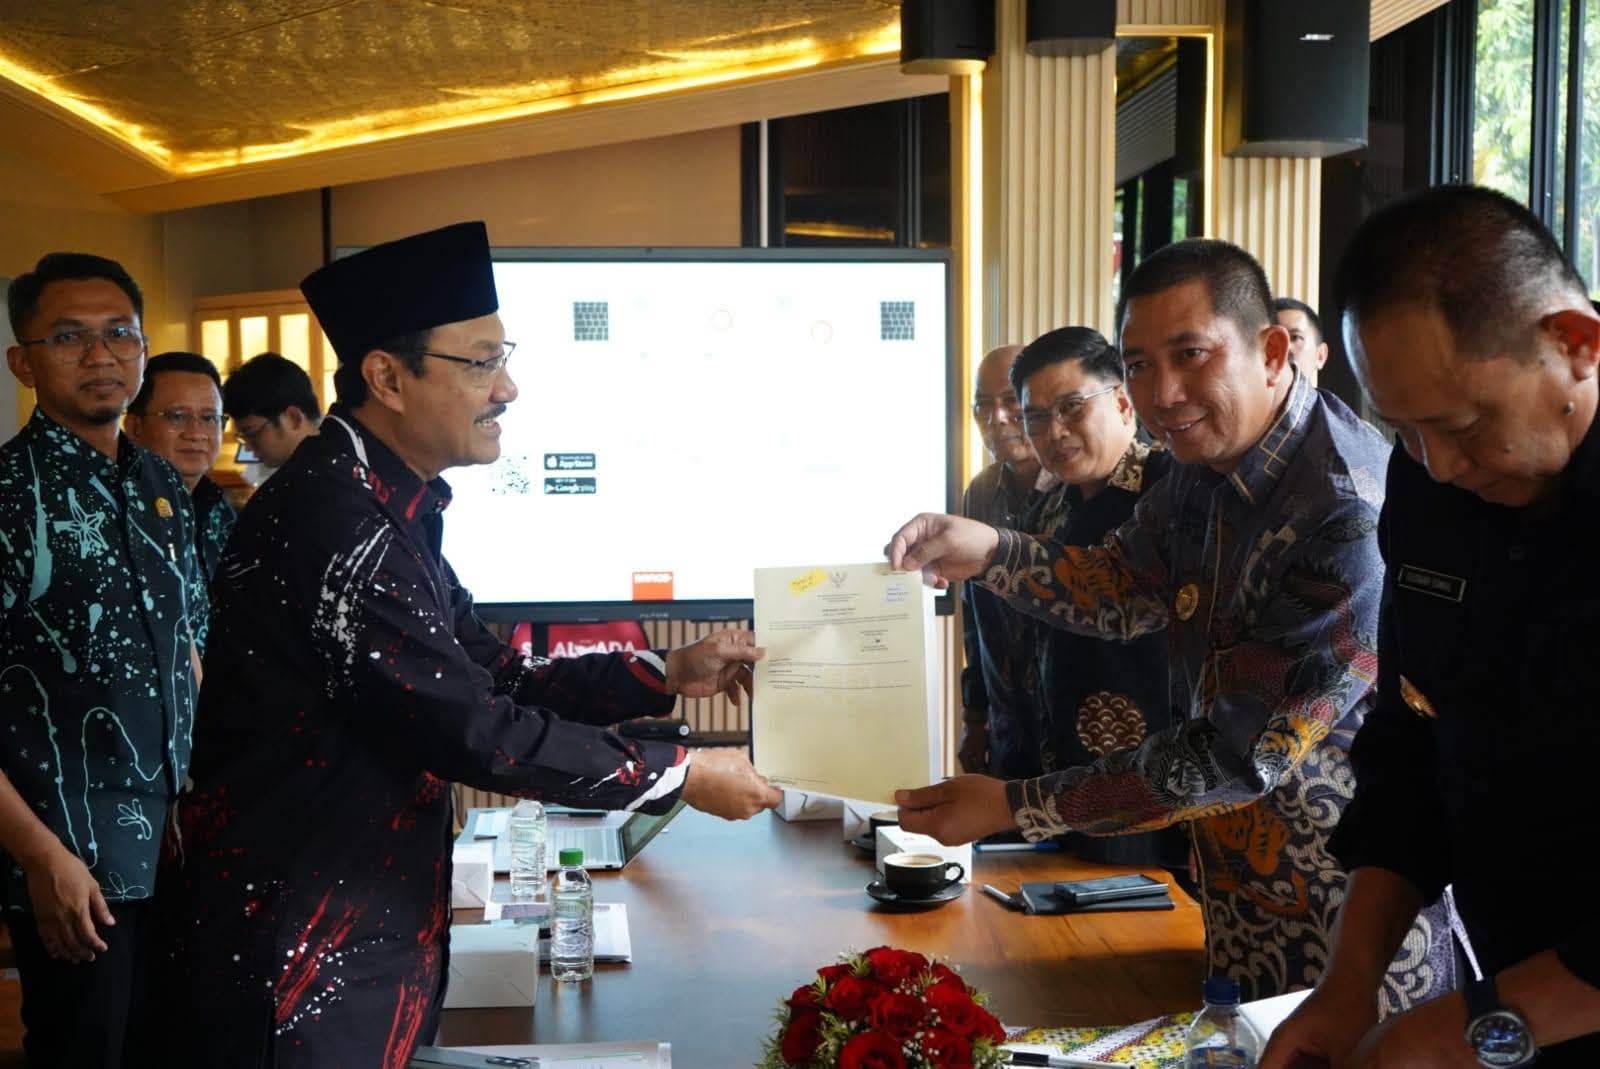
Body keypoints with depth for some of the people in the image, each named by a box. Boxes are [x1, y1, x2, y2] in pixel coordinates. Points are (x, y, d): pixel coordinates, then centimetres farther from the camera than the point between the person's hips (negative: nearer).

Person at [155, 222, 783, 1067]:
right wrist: (678, 776, -14)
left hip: (370, 933, 9)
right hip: (292, 956, -9)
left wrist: (666, 674, 2)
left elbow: (497, 680, 12)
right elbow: (471, 730, -23)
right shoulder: (330, 520, -24)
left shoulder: (391, 511, 8)